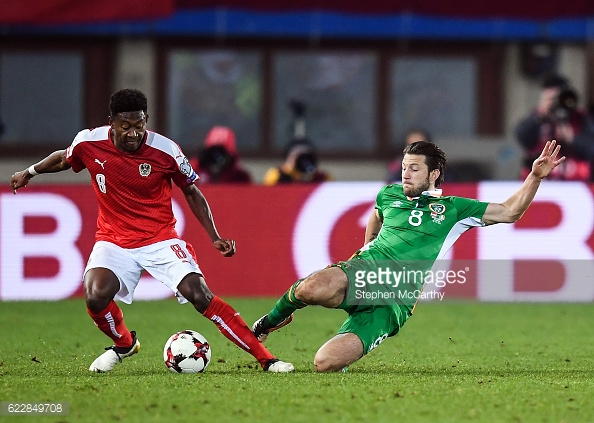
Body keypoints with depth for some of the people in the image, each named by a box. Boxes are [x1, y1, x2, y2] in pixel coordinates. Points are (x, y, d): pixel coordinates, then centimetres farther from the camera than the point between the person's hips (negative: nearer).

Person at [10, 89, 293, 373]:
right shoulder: (89, 143, -11)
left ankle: (265, 358, -12)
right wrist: (30, 172, 22)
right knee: (96, 297, -26)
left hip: (161, 240, -1)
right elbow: (64, 158, 15)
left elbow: (191, 192, 1)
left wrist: (215, 238, -4)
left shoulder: (165, 150, -14)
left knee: (201, 296, -18)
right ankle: (124, 344, 9)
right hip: (113, 240, 1)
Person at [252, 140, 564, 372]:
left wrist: (535, 177, -6)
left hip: (394, 301, -2)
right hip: (362, 274, 2)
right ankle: (274, 319, -2)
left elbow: (510, 212, 6)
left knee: (326, 363, -24)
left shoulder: (453, 209, 9)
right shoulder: (390, 195, 18)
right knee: (312, 289, -38)